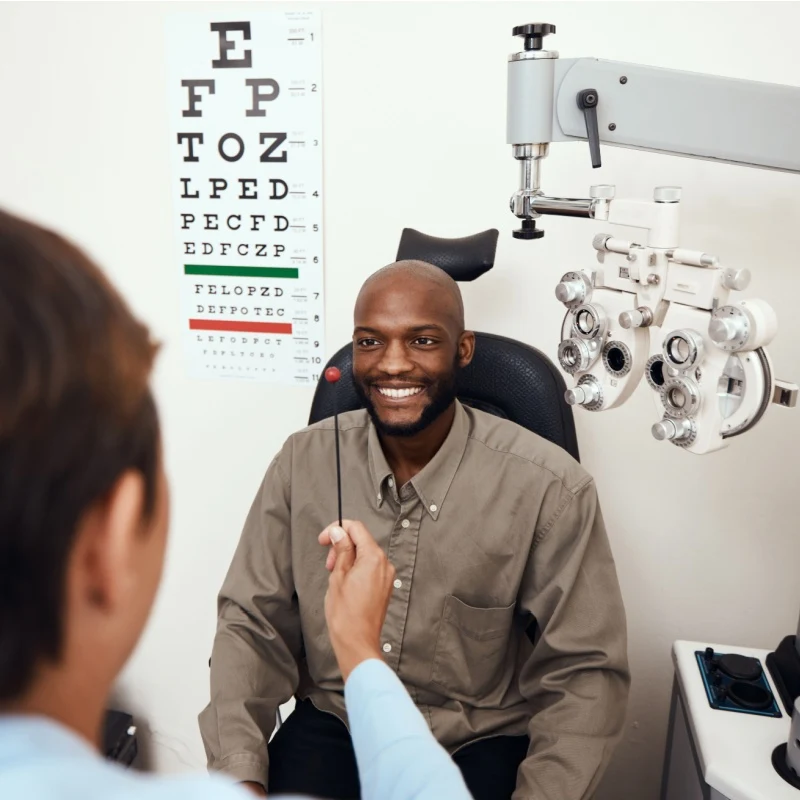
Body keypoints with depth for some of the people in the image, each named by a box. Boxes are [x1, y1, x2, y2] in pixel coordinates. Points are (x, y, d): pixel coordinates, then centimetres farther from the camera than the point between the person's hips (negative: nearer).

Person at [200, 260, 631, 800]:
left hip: (480, 745, 0)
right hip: (331, 727, 1)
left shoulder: (551, 488, -16)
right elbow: (252, 623, -1)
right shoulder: (304, 461, -6)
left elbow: (585, 673, -9)